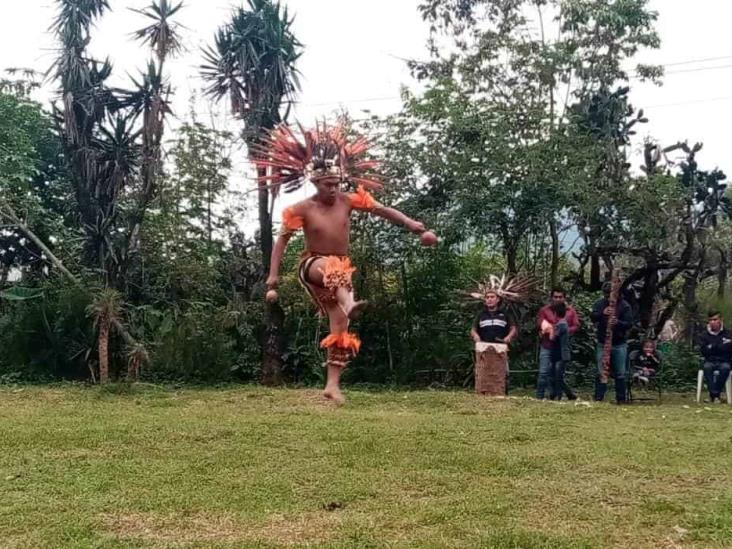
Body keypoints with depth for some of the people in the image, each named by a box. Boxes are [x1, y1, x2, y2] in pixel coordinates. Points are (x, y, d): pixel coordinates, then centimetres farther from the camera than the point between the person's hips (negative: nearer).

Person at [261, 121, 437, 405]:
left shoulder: (347, 200, -4)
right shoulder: (303, 208, -11)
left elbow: (385, 211, -9)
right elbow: (282, 240, -8)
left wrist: (417, 227, -20)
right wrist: (273, 276, -17)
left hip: (340, 270, 4)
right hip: (312, 266, -4)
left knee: (340, 326, -5)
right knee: (331, 266, -41)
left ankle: (332, 384, -1)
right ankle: (349, 303, -70)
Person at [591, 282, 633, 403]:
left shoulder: (624, 305, -3)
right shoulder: (600, 304, 2)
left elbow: (629, 324, -9)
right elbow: (592, 317, -11)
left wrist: (618, 322, -30)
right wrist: (602, 313, -31)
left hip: (619, 344, -1)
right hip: (603, 344, 1)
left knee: (620, 374, 5)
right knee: (601, 373, 1)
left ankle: (621, 399, 12)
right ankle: (598, 398, 5)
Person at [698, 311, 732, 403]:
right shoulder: (704, 335, 4)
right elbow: (703, 351, -6)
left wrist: (712, 347, -14)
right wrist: (721, 346, -13)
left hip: (724, 361, -1)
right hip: (710, 361, 1)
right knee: (707, 367, -34)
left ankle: (715, 394, -28)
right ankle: (714, 394, -33)